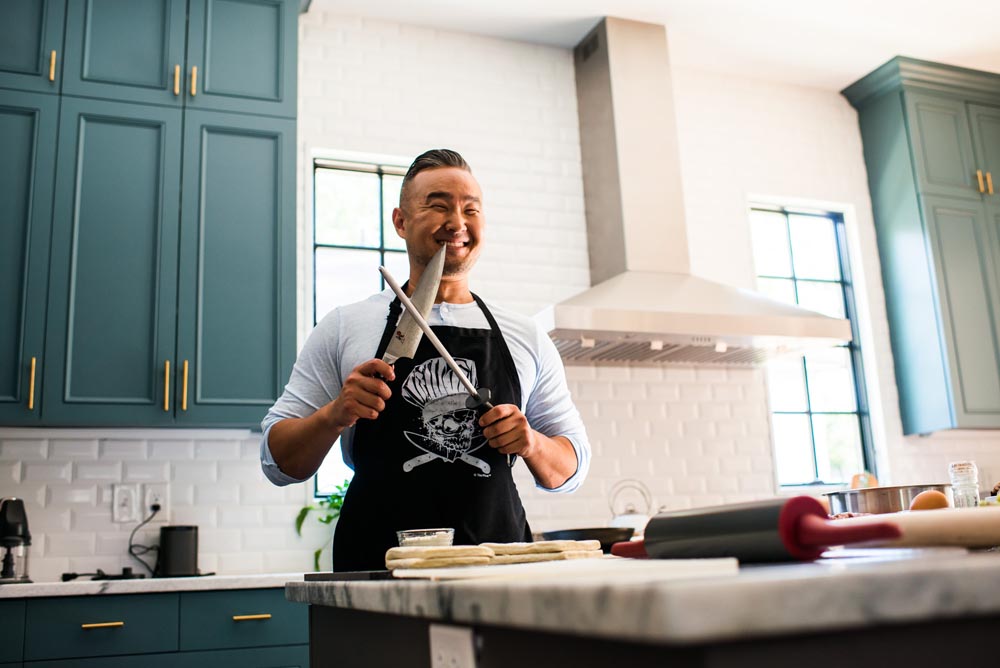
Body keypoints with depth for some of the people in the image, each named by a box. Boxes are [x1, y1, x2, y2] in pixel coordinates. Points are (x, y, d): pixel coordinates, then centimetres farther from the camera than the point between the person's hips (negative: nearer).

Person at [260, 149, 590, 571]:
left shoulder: (527, 339, 14)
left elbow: (570, 471, 17)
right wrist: (333, 415, -10)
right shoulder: (343, 328, 8)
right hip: (378, 565, -2)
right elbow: (279, 463, 9)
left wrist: (532, 443, -4)